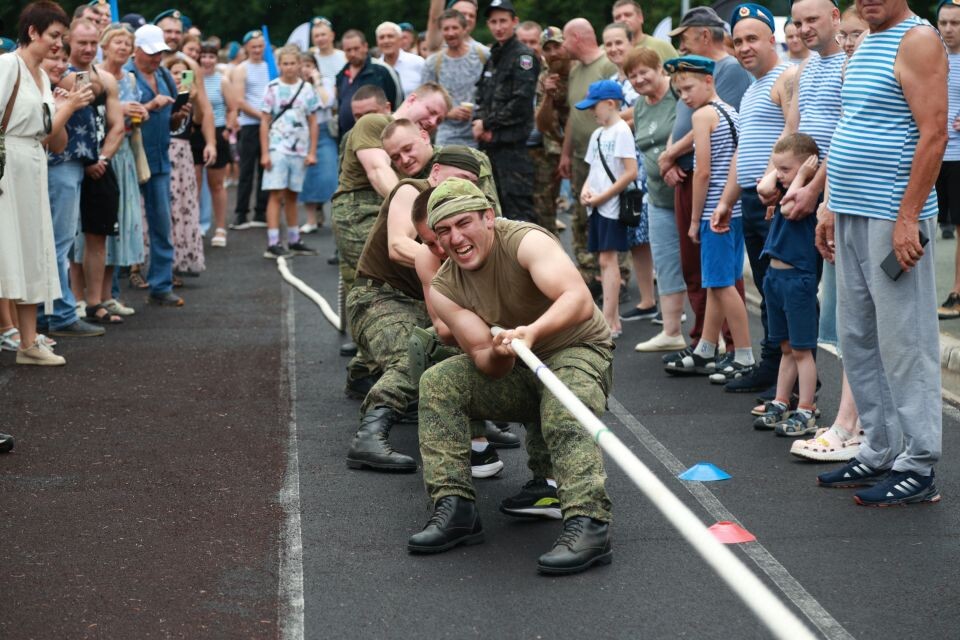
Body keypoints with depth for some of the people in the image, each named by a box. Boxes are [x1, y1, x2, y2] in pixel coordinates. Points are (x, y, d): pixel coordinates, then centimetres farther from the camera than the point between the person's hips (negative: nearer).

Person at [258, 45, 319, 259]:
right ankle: (272, 244, -11)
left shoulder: (307, 88, 5)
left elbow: (312, 123, 8)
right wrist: (264, 153, -6)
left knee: (292, 195, 12)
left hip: (299, 150, 3)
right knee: (276, 194, -8)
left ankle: (294, 241, 21)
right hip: (277, 148, -3)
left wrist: (312, 152, 2)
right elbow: (265, 122, 0)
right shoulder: (272, 88, 0)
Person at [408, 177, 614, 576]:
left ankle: (588, 527, -47)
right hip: (516, 370, 6)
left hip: (580, 350, -5)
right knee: (437, 383, -14)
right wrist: (497, 353, -40)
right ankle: (455, 510, -18)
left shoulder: (526, 241, -21)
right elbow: (483, 358, -15)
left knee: (565, 408, -37)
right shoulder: (445, 289, -6)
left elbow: (579, 300, -37)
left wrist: (531, 332, -55)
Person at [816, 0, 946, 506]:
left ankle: (918, 468, 3)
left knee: (904, 342, -4)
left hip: (893, 218, -9)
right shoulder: (862, 49, 18)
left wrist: (907, 218, -21)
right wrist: (832, 207, 17)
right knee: (858, 340, 12)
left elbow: (933, 134, -17)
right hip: (852, 217, 9)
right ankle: (880, 453, 22)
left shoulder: (917, 42, -9)